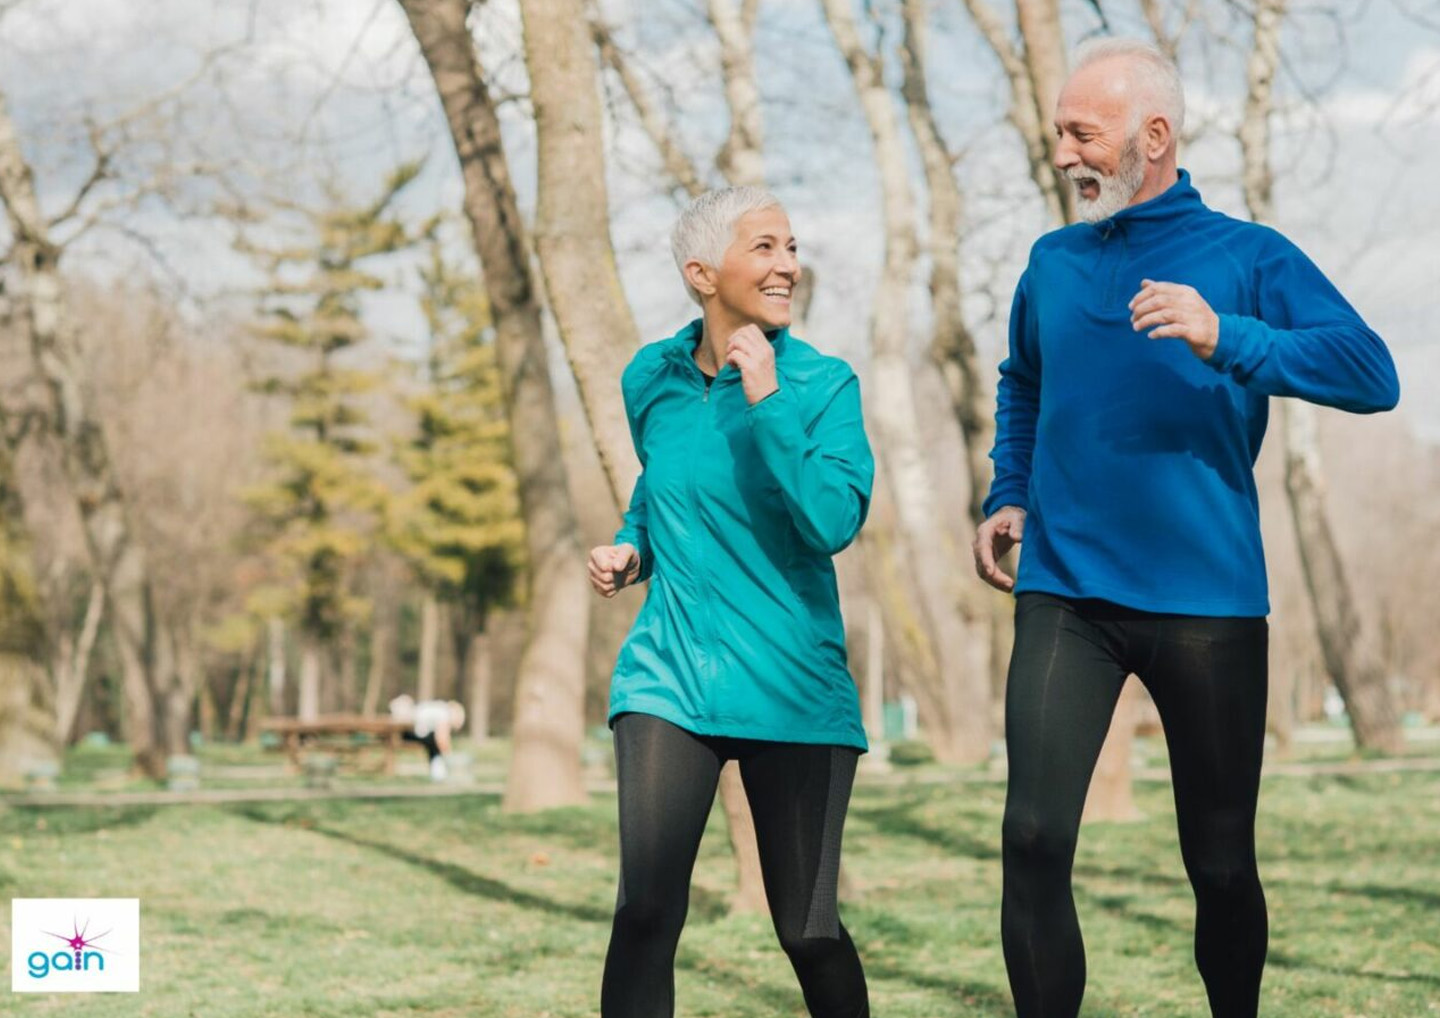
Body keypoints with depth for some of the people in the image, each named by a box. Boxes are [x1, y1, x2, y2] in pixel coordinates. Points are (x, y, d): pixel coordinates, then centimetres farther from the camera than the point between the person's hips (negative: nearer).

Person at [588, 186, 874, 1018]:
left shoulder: (824, 385, -5)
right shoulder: (653, 378, 4)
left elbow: (834, 523, -20)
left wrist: (766, 400, -21)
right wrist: (631, 548, 6)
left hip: (793, 690, -2)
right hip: (672, 677, 2)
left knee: (809, 930, 2)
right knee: (646, 911, -13)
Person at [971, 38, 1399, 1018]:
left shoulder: (1246, 257, -2)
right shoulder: (1053, 264, 11)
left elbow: (1372, 374, -16)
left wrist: (1225, 337, -28)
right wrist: (1009, 497, 16)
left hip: (1208, 601, -2)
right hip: (1066, 596, 3)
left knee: (1221, 864, 6)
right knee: (1035, 839, -12)